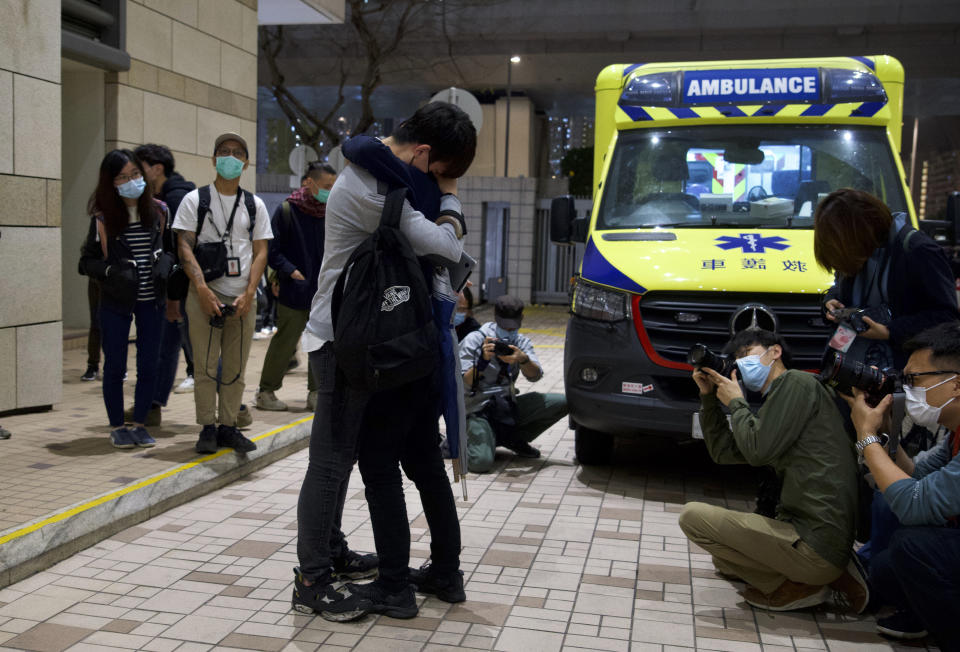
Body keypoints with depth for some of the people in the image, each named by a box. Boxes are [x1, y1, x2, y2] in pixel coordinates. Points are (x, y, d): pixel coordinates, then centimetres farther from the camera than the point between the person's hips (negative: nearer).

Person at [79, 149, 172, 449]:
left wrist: (166, 264, -7)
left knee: (148, 365, 5)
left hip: (152, 301, 2)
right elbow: (87, 261, -1)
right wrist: (111, 271, -18)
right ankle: (117, 427, 19)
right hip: (116, 302, -2)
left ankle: (140, 424, 20)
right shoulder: (102, 219, -5)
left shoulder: (159, 211, 1)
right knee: (115, 365, 5)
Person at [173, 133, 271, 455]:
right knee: (206, 366, -1)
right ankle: (208, 428, 8)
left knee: (236, 368, 6)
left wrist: (248, 294, -5)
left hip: (243, 298, 3)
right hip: (205, 295, -2)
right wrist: (203, 289, -14)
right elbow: (185, 248, -2)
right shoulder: (195, 199, 5)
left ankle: (228, 426, 15)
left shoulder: (255, 205, 12)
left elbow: (260, 252, 7)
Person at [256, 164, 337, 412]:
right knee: (285, 342, 2)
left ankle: (316, 392, 20)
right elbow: (273, 250, -6)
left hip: (324, 291, 4)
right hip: (295, 290, -4)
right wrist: (291, 271, -16)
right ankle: (266, 391, 18)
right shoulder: (286, 210, -5)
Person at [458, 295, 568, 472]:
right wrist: (482, 360, -28)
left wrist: (523, 359, -32)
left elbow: (535, 376, -11)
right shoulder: (474, 340, -8)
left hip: (508, 407, 5)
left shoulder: (521, 342, 6)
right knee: (481, 462, -29)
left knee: (562, 402, -11)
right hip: (477, 410, -5)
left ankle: (514, 439, 7)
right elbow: (462, 385, -14)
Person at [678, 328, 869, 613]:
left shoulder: (797, 382, -6)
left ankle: (793, 586, -7)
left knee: (693, 516, -11)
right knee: (724, 558, 29)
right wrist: (709, 396, 18)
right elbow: (723, 452, 24)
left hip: (816, 543, -11)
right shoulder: (775, 403, 23)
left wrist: (735, 402, 2)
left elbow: (758, 451, -14)